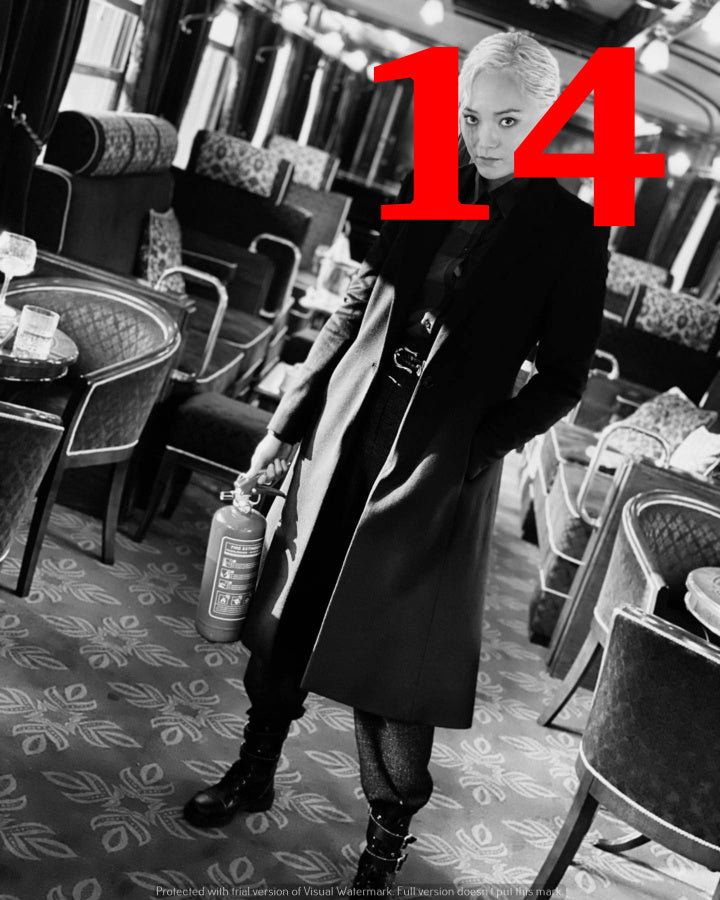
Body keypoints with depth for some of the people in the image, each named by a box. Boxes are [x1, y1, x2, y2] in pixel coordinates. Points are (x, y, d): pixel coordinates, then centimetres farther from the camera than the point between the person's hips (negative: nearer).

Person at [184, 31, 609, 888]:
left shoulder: (570, 230, -4)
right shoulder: (427, 189, 7)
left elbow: (562, 376, -3)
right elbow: (356, 309, 9)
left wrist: (478, 448, -15)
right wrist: (287, 422, 7)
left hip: (439, 465, -4)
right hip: (344, 433, 4)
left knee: (396, 650, 3)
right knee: (286, 610, 11)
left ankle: (390, 827, 27)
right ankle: (254, 770, 33)